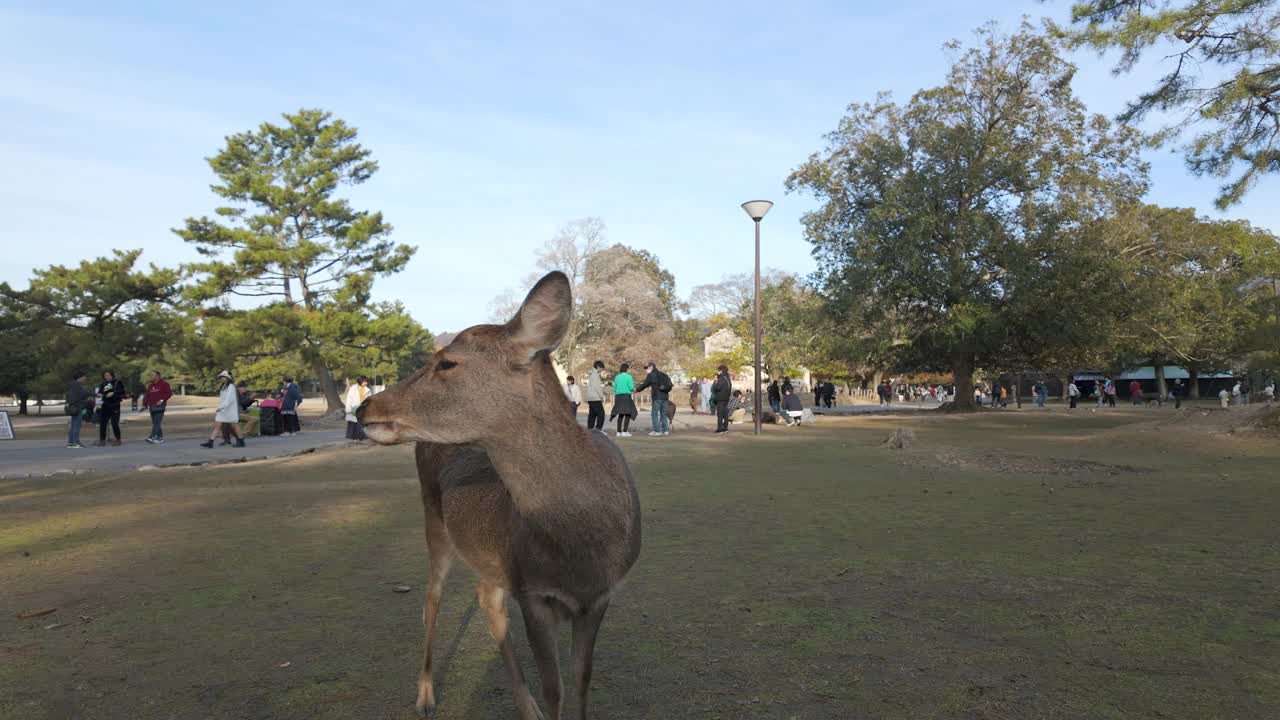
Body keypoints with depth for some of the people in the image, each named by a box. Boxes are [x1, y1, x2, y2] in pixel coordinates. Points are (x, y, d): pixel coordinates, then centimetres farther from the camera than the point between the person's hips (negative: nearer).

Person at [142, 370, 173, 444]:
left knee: (157, 422, -13)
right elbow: (147, 395, 15)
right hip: (152, 406, 7)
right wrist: (145, 404, 5)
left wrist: (162, 400, -15)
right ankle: (160, 437, 12)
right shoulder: (150, 385, 17)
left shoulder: (163, 384, -2)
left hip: (160, 406, -7)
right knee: (154, 423, 6)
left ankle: (152, 437, -21)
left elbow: (169, 393, -7)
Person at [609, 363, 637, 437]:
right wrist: (634, 389, 12)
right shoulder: (628, 376, -6)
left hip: (618, 396, 6)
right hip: (626, 396, -6)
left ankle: (619, 432, 9)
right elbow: (631, 387, -10)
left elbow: (614, 388, 10)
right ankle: (624, 432, -9)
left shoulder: (617, 377, 9)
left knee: (620, 415, 11)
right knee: (627, 414, -2)